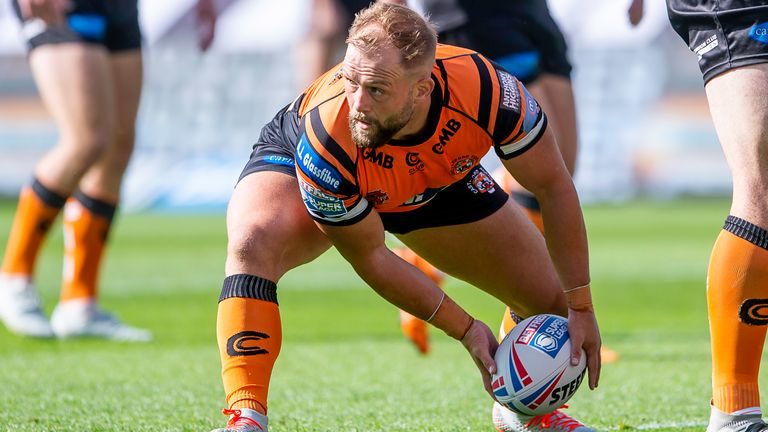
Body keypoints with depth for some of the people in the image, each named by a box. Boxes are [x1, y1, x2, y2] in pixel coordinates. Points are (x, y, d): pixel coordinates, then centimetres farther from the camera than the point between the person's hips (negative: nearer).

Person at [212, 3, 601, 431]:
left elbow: (553, 186, -22)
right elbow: (369, 256, -26)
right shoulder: (326, 137, -43)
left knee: (554, 302, 0)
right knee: (252, 244, -37)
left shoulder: (484, 89, -39)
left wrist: (580, 307, -20)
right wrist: (464, 329, -23)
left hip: (437, 184, 3)